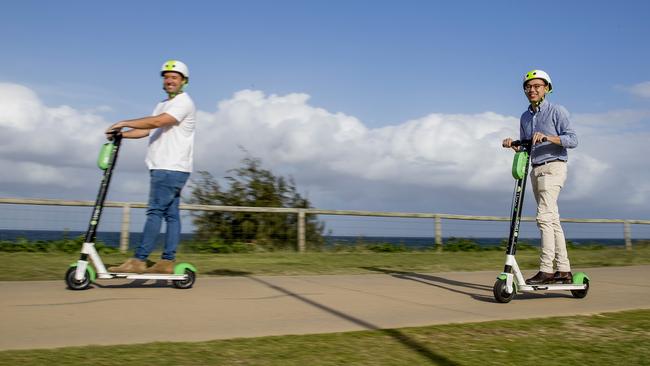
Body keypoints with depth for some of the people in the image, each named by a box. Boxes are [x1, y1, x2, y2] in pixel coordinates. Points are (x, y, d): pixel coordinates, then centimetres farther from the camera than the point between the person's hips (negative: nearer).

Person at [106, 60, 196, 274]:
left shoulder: (184, 103, -7)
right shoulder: (163, 105, 24)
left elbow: (157, 122, -21)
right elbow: (146, 130, 17)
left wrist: (124, 123, -15)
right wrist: (121, 134, 3)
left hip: (171, 168, -9)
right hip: (163, 168, 9)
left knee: (155, 212, -11)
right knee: (171, 214, 6)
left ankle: (139, 261, -11)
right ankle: (167, 262, 6)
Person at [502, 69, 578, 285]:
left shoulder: (557, 111, -3)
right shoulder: (525, 117, 16)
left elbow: (572, 139, -12)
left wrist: (547, 137, -25)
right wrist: (513, 144, -2)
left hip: (553, 167, -7)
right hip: (536, 169, 7)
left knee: (544, 216, -18)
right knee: (552, 220, 8)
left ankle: (546, 270, -18)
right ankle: (564, 271, 12)